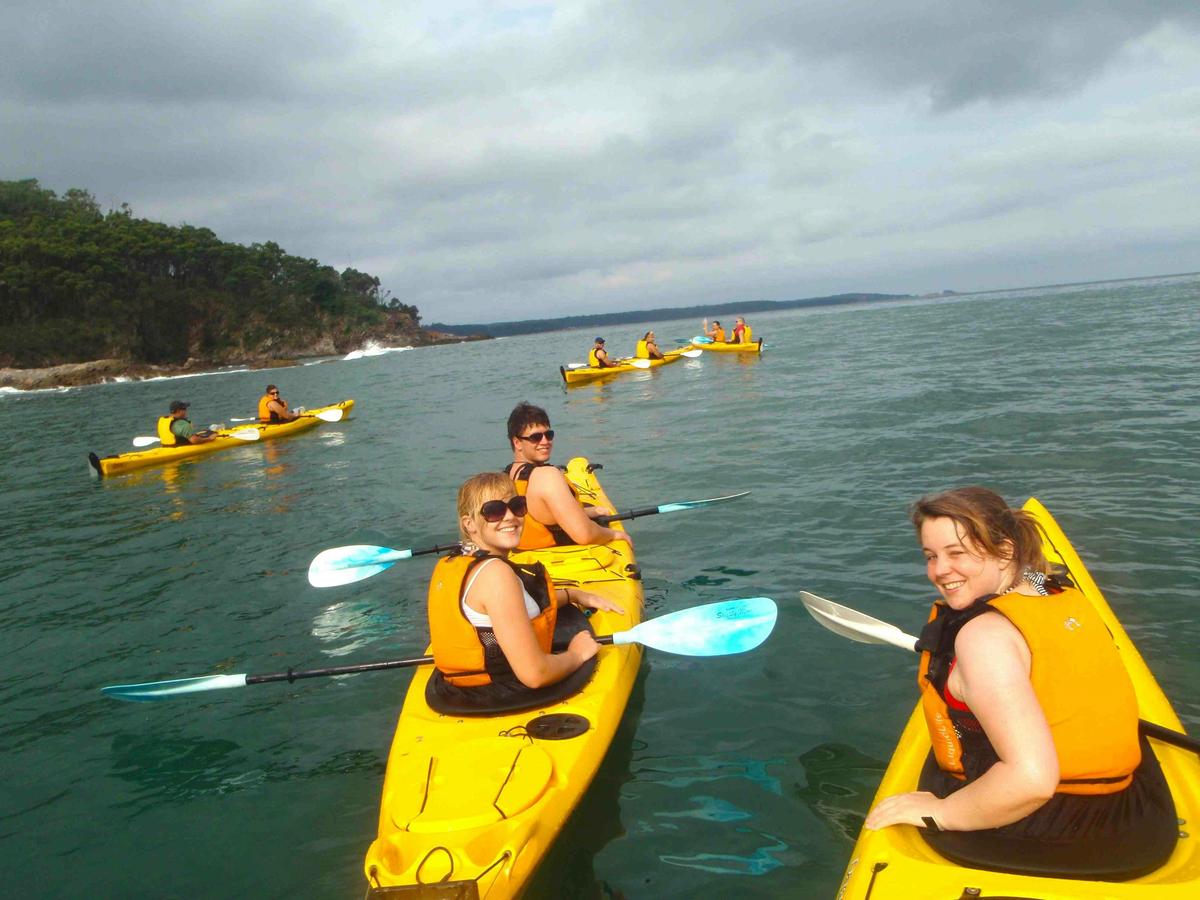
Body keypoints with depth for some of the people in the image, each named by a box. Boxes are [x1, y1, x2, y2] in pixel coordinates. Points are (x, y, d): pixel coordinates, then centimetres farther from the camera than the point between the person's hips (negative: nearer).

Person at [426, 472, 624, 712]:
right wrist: (577, 654, -10)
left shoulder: (445, 566, 3)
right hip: (507, 699, -9)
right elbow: (534, 674, -28)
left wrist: (572, 594, 21)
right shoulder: (495, 572, -25)